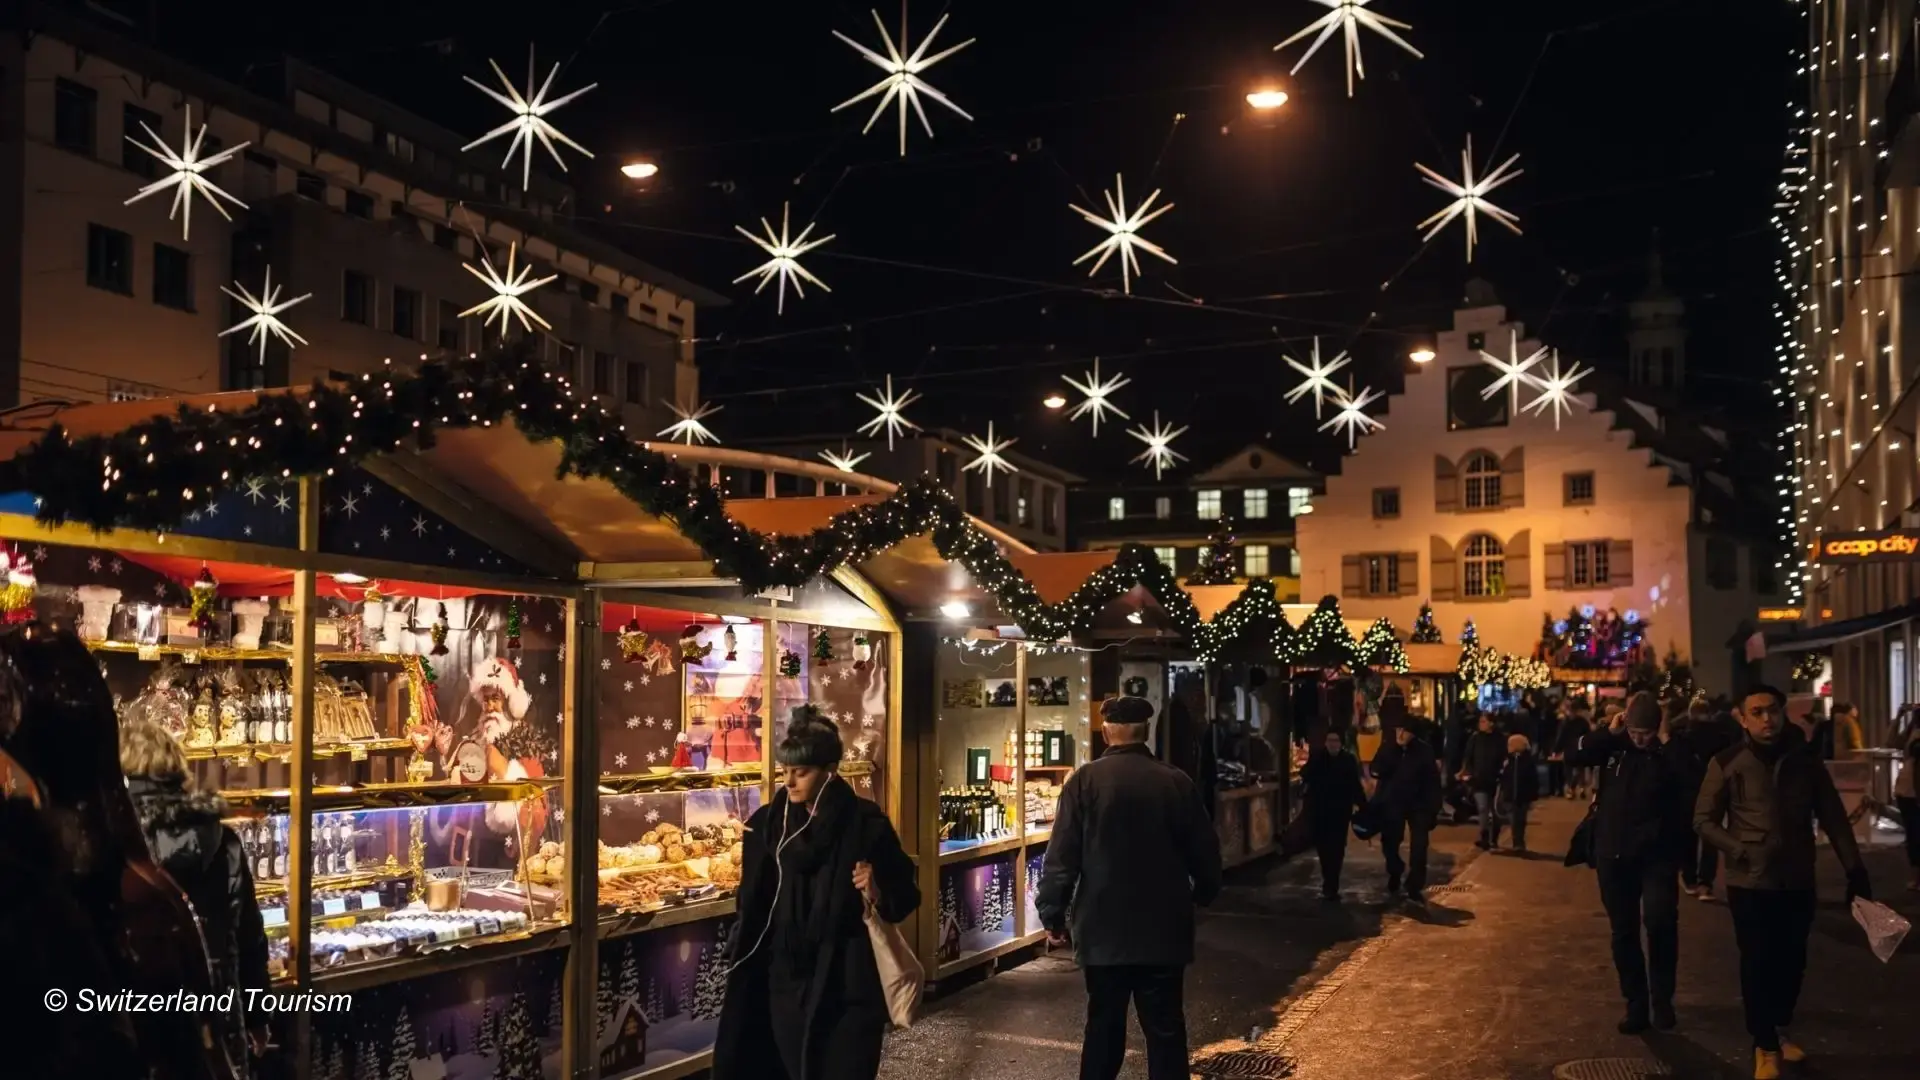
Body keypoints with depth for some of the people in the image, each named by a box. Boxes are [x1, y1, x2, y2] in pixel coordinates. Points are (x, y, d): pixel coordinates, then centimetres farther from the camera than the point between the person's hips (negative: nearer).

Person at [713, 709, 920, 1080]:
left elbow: (906, 897, -4)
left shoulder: (866, 825, -9)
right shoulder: (769, 823, 0)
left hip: (849, 982, -3)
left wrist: (878, 893, -23)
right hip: (786, 978, 3)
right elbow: (754, 903, 8)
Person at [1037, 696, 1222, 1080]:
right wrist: (1204, 895, 25)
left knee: (1103, 1025, 11)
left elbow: (1062, 856, -9)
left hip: (1103, 929, 0)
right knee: (1166, 1029, 6)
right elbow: (1205, 852, 6)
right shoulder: (1177, 782, -2)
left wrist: (1052, 914, 0)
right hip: (1164, 929, 1)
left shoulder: (1084, 780, -7)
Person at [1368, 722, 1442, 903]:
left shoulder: (1424, 750, -7)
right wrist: (1394, 748, -19)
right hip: (1392, 803, 2)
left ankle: (1415, 888, 6)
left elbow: (1433, 780, -6)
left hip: (1418, 804, -2)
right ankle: (1397, 871, 37)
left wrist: (1434, 808, -9)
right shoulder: (1388, 748, -1)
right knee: (1389, 844, 8)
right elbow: (1377, 771, -10)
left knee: (1418, 848, -3)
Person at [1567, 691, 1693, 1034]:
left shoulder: (1671, 751, -5)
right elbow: (1576, 756, -8)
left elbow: (1690, 783, -23)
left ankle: (1662, 999, 3)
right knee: (1623, 931, 9)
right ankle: (1636, 1004, 21)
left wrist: (1667, 742, -20)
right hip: (1613, 854, 3)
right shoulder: (1614, 745, 3)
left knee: (1660, 923, -17)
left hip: (1657, 854, -3)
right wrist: (1609, 731, -13)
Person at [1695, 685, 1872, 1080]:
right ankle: (1765, 1045, 19)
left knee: (1792, 961, 11)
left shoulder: (1805, 759, 1)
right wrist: (1739, 850, -16)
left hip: (1798, 881, 3)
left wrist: (1855, 870, 2)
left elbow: (1833, 819, 6)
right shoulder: (1727, 763, -7)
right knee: (1757, 963, 3)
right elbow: (1704, 821, -3)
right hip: (1750, 883, -3)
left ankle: (1778, 1030, 34)